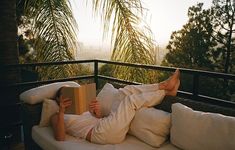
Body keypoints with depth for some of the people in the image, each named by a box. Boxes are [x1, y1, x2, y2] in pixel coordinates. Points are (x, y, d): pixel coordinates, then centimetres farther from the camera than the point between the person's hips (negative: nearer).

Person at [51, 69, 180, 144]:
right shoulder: (57, 117, 12)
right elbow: (60, 138, -9)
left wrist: (97, 113, -2)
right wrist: (62, 111, -18)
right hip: (102, 133, -7)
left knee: (126, 91, 0)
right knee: (132, 99, -14)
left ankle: (164, 85, -5)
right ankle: (166, 91, 3)